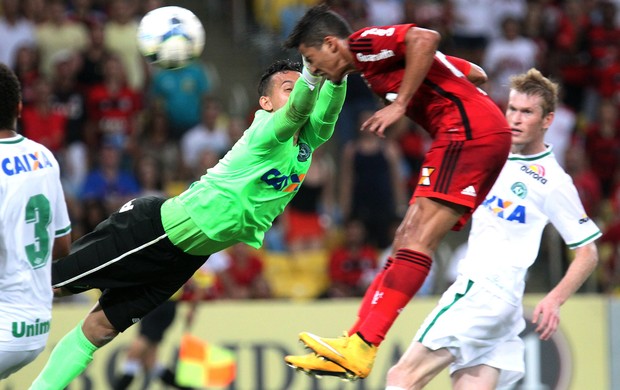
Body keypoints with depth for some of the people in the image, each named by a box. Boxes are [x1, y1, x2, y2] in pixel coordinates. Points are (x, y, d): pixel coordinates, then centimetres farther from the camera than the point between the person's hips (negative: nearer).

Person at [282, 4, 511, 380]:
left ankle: (360, 350, -28)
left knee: (418, 238, -18)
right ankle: (355, 345, 5)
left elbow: (426, 38, -20)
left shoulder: (364, 42, 0)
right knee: (407, 238, 8)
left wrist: (400, 103, -16)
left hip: (469, 128, -10)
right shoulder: (375, 56, 27)